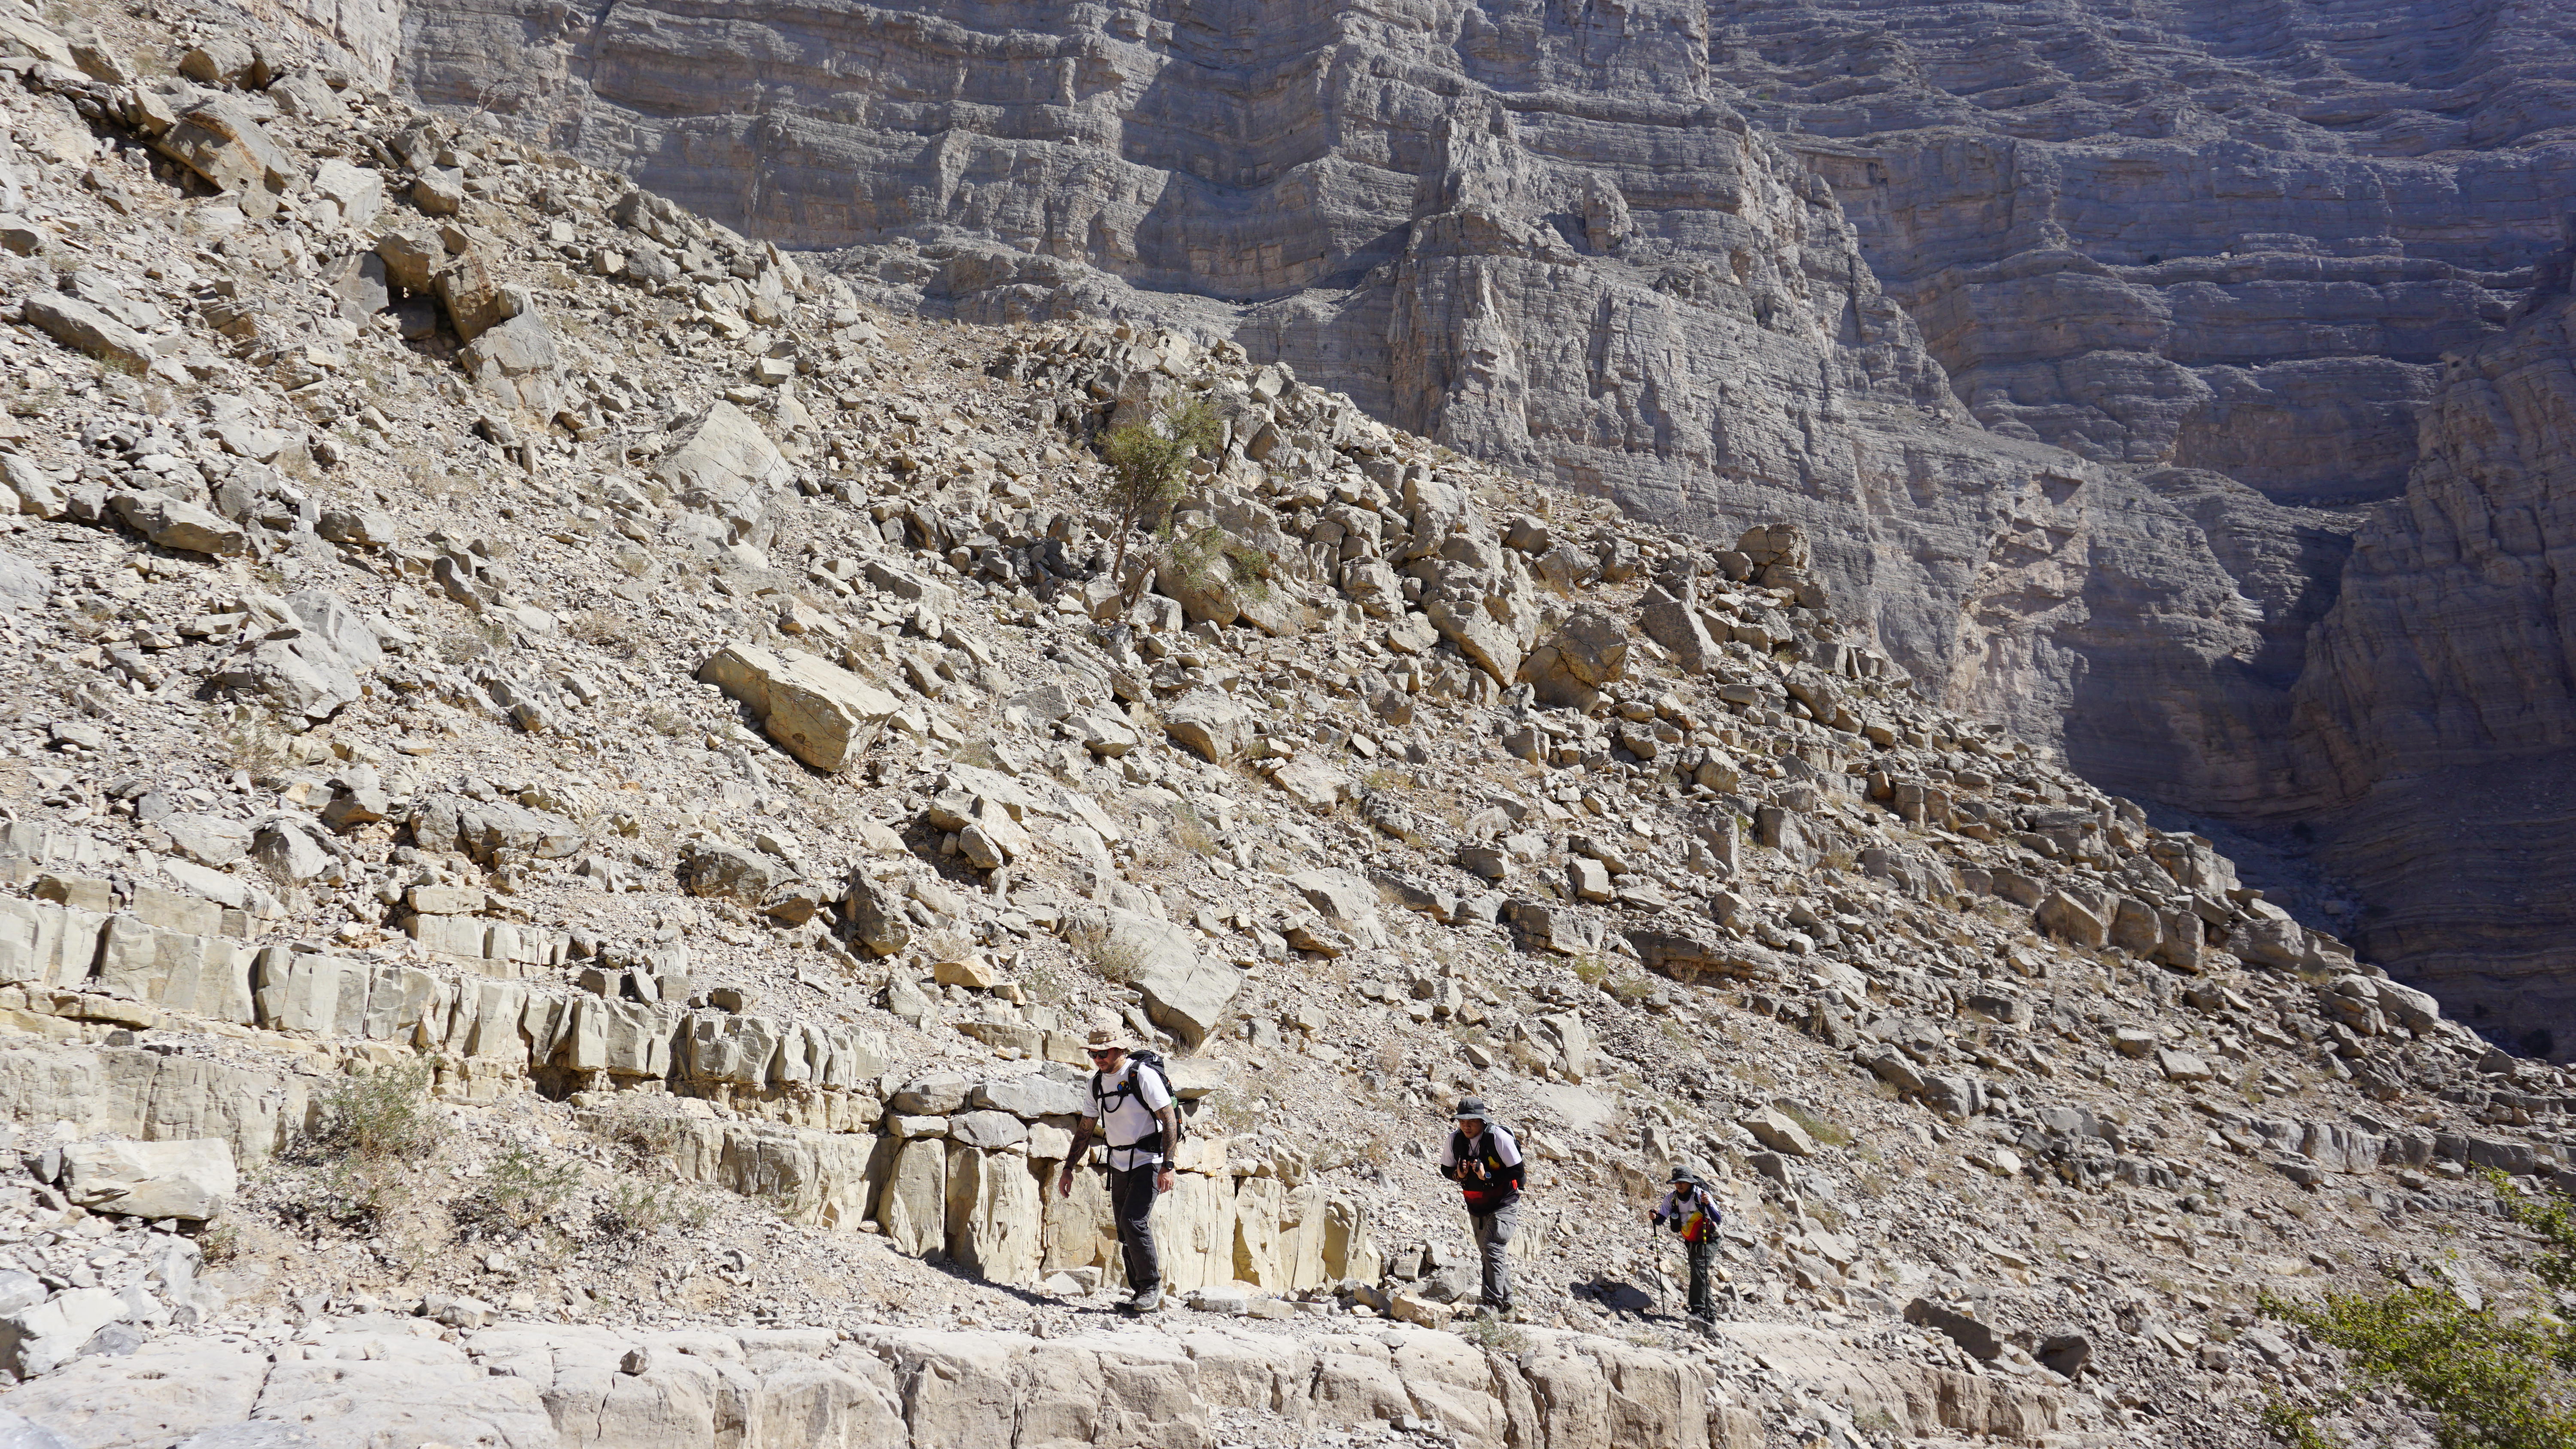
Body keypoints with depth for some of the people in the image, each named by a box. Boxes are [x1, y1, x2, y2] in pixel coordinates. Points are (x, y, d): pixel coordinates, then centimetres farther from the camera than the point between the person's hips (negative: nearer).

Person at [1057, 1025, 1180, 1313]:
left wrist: (1167, 1167, -23)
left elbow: (1169, 1119, -17)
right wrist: (1068, 1169, 11)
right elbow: (1086, 1130, 15)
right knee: (1125, 1233, 5)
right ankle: (1145, 1297, 14)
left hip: (1149, 1161, -7)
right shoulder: (1098, 1082, 7)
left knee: (1134, 1222, -20)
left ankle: (1152, 1287, -6)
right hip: (1120, 1165, 7)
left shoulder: (1143, 1075, -14)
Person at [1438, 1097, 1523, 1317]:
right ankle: (1506, 1302, 28)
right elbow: (1446, 1169, 6)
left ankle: (1492, 1303, -19)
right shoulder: (1455, 1139, -7)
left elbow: (1517, 1171, -18)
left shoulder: (1499, 1137, -21)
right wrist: (1458, 1175, -16)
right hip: (1476, 1206, 6)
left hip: (1503, 1204, -6)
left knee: (1493, 1249, -19)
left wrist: (1488, 1177, -29)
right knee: (1487, 1252, 14)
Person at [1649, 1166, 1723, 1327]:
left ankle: (1699, 1312, -30)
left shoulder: (1701, 1195, -21)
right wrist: (1655, 1218, -27)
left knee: (1698, 1270, -25)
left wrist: (1708, 1204, -46)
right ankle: (1710, 1316, 21)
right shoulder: (1672, 1198, -6)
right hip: (1691, 1243, 6)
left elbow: (1718, 1219, -28)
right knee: (1700, 1277, 10)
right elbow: (1662, 1218, -4)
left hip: (1708, 1241, -6)